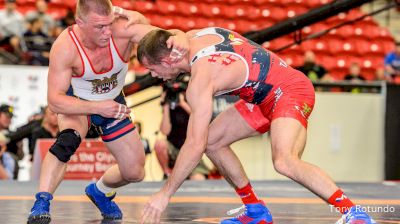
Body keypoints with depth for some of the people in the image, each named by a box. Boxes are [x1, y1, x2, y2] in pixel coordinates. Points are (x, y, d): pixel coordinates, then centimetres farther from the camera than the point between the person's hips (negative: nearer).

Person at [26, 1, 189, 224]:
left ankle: (100, 191, 38)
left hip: (114, 102, 4)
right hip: (77, 103, -3)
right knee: (68, 140, -37)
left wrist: (179, 39, -61)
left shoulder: (123, 29, -33)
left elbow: (166, 35, -37)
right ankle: (41, 203, -28)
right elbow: (55, 100, -33)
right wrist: (98, 108, -45)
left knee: (135, 173, 6)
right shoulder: (64, 48, -35)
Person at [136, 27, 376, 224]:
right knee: (212, 140, 8)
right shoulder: (193, 36, -2)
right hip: (266, 96, 11)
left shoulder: (201, 78, -26)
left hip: (291, 91, -11)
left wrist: (165, 194, -20)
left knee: (284, 162, -34)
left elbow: (195, 146, -26)